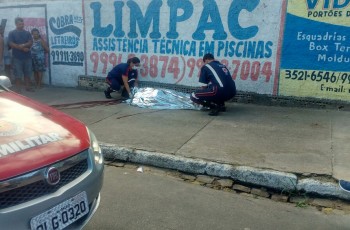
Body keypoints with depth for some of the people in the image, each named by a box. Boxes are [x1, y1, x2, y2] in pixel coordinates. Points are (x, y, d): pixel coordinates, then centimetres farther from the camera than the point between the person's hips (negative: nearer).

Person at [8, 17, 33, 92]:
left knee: (27, 73, 7)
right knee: (18, 74, -1)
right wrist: (23, 48, -15)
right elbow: (11, 44, -8)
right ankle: (18, 89, 4)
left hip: (27, 56, 3)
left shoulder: (27, 33, 11)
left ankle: (28, 87, 15)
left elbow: (30, 43, 0)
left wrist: (23, 45, -19)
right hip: (17, 57, -3)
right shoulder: (12, 33, 2)